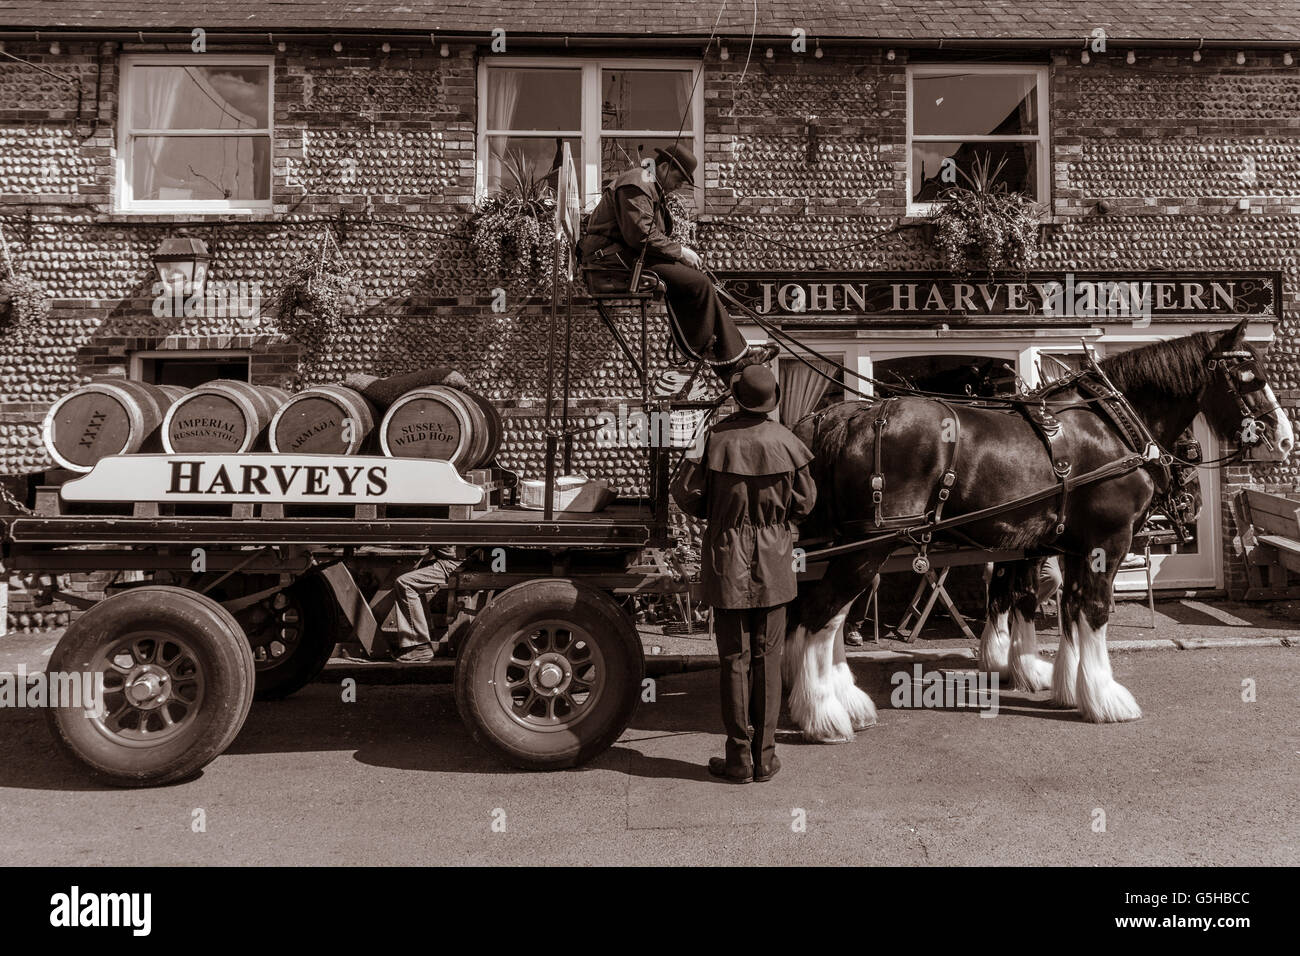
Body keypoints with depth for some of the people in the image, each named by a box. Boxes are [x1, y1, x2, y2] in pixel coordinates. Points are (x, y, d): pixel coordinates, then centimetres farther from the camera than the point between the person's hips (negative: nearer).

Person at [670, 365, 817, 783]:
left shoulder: (717, 439, -13)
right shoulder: (786, 443, -7)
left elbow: (689, 497, -7)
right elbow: (804, 503, 2)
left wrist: (690, 462, 13)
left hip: (727, 561, -1)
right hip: (773, 564, 2)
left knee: (735, 660, 7)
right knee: (767, 659, 10)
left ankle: (739, 759, 15)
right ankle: (764, 757, 19)